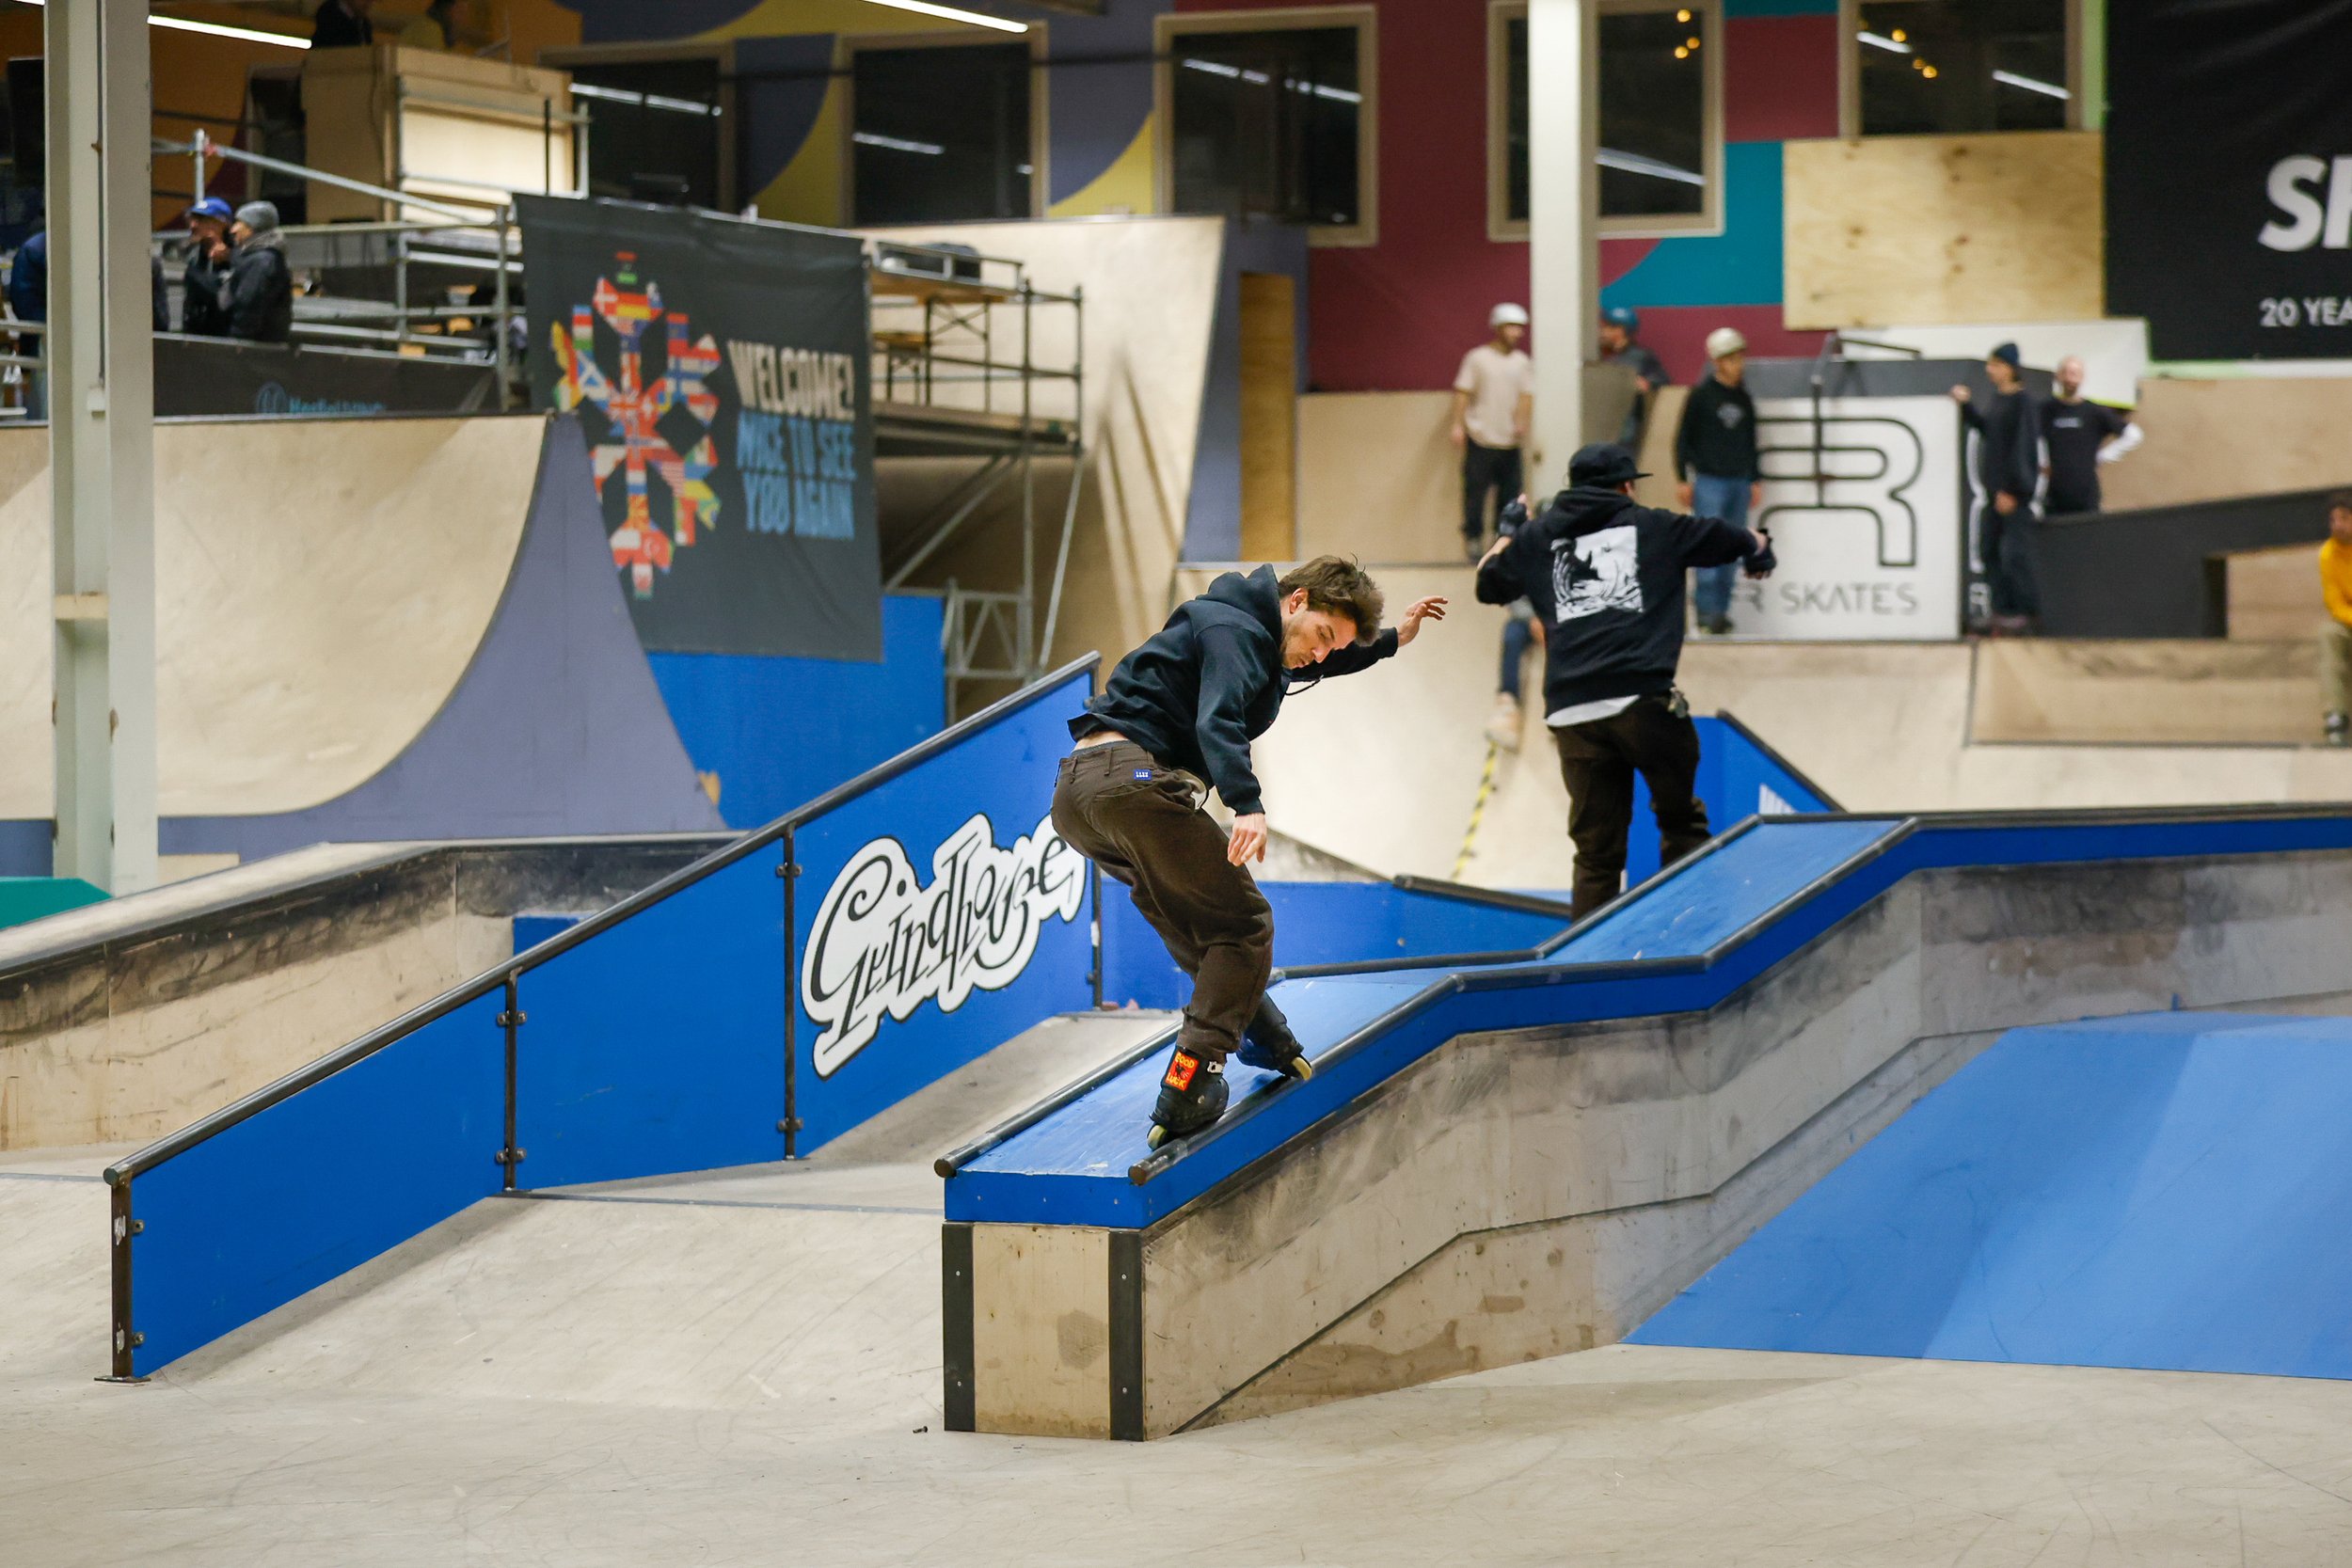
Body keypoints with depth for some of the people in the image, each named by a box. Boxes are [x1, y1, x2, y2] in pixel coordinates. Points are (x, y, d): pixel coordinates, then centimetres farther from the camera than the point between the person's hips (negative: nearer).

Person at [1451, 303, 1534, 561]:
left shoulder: (1523, 363, 11)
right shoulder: (1477, 358, 2)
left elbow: (1527, 396, 5)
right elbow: (1463, 393, 0)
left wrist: (1522, 422, -12)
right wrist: (1458, 426, -7)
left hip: (1510, 440, 3)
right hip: (1480, 437, -3)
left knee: (1510, 491, 3)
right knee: (1475, 489, -4)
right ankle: (1473, 537, 6)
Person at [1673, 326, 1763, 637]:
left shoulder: (1744, 399, 13)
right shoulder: (1701, 396, -2)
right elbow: (1683, 439, 0)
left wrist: (1756, 480, 17)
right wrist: (1682, 479, -5)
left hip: (1739, 483, 5)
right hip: (1709, 480, -5)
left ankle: (1721, 609, 11)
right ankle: (1707, 611, -8)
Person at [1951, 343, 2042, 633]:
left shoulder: (2022, 401, -14)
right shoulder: (1999, 398, 11)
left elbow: (2022, 446, -17)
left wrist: (2011, 489, -19)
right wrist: (1966, 405, 12)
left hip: (2014, 489, -9)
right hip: (1995, 487, 9)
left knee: (2012, 551, -7)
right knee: (1988, 549, 10)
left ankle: (2027, 610, 0)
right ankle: (2003, 607, 16)